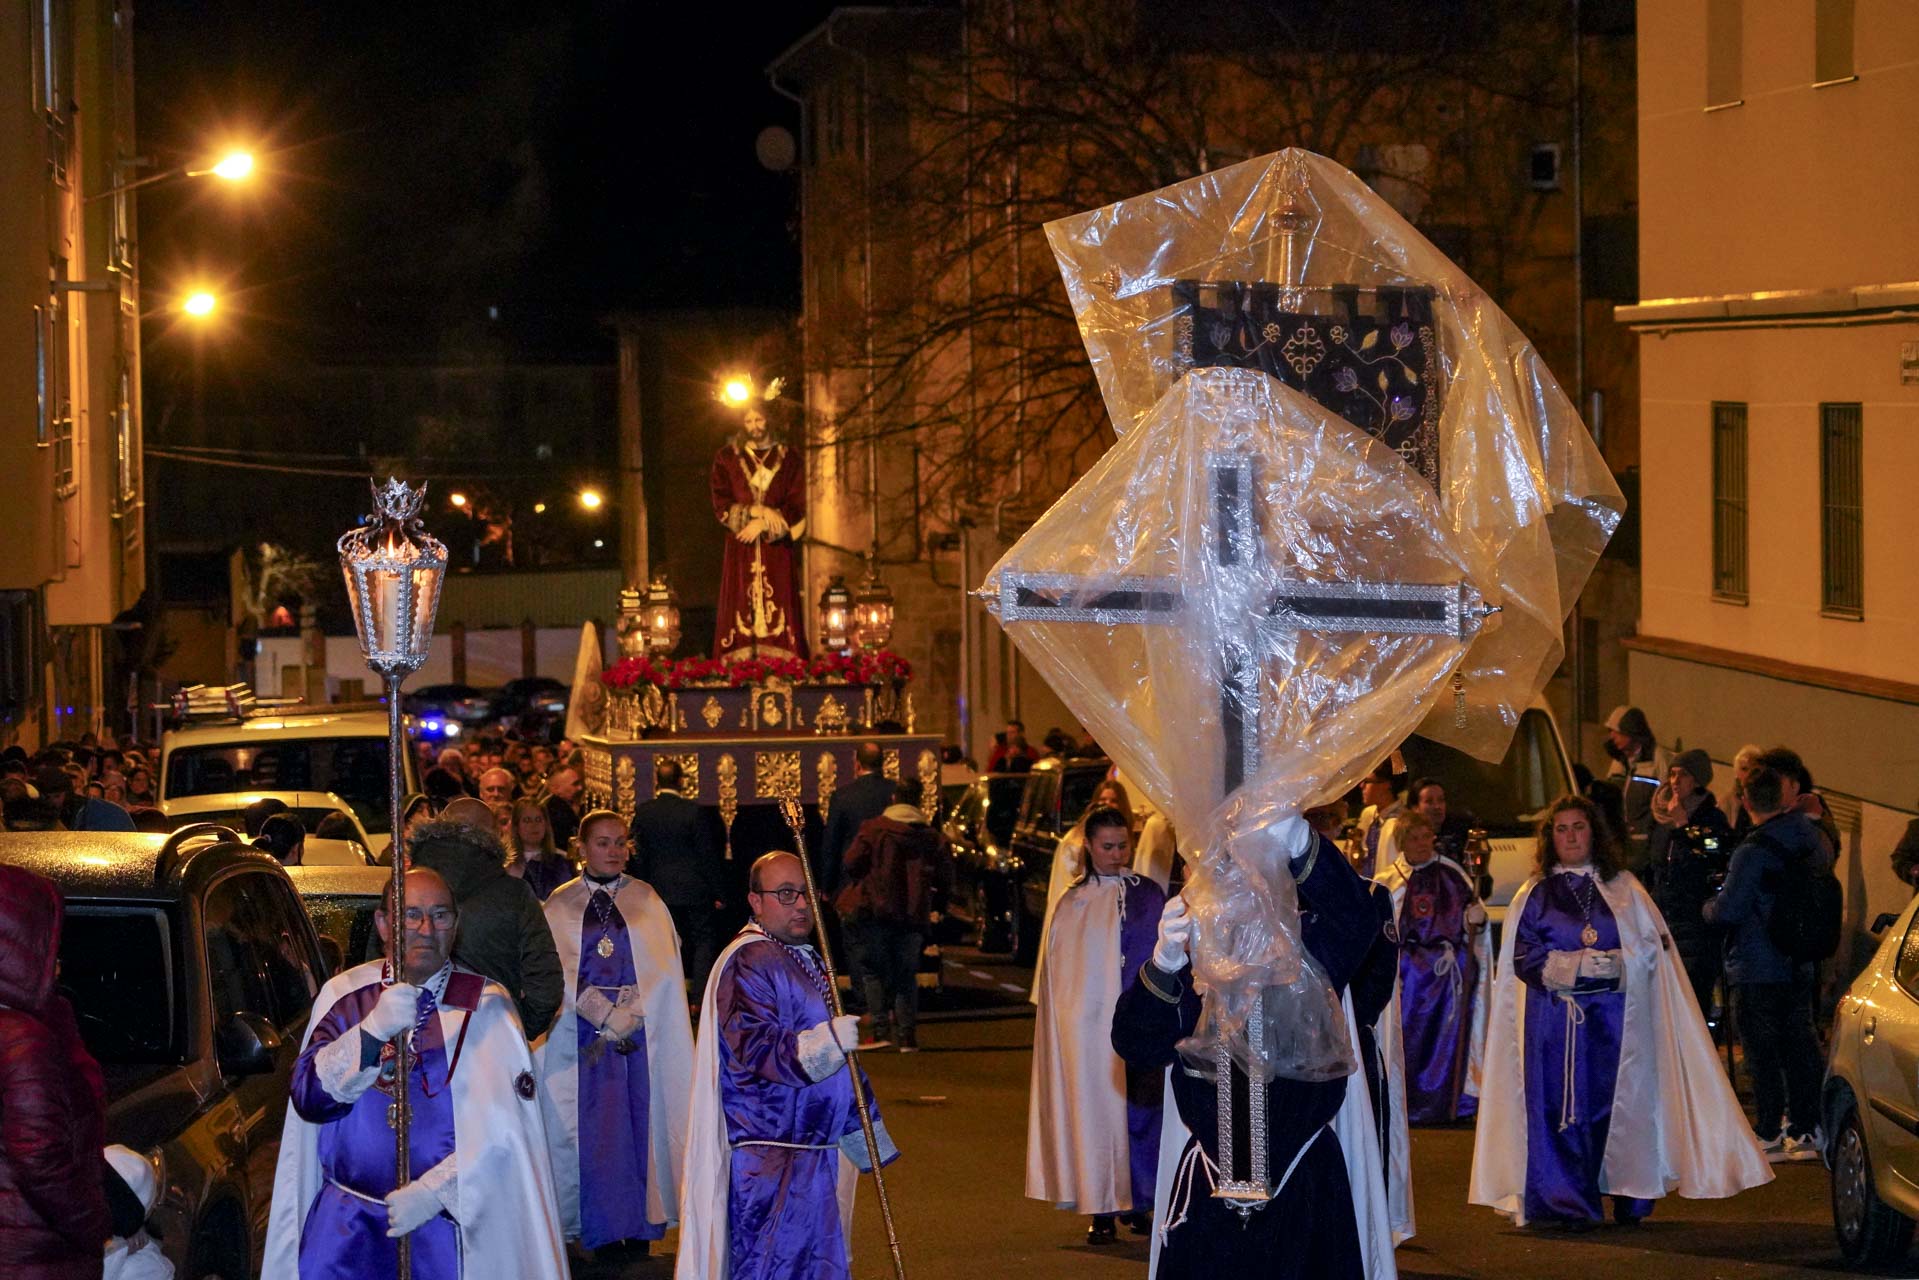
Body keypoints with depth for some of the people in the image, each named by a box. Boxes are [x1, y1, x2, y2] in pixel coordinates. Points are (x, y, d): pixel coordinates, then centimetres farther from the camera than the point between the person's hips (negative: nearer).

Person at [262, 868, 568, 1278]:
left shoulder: (486, 1005, -5)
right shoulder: (345, 994, 2)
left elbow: (505, 1129, -12)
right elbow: (308, 1097, -9)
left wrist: (433, 1192, -19)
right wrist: (373, 1031, -22)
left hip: (444, 1214, -2)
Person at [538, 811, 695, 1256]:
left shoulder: (647, 902, 8)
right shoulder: (561, 906, 6)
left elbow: (663, 969, 1)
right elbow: (559, 973, -1)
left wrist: (628, 1015, -11)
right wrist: (602, 1013, -13)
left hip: (642, 1032, 0)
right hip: (581, 1032, 0)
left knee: (639, 1125, -3)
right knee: (589, 1129, -4)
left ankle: (641, 1225, 2)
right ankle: (599, 1230, 1)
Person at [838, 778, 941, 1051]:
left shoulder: (873, 829, -4)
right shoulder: (929, 836, 4)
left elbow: (851, 866, -8)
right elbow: (938, 876, 7)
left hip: (875, 909, -3)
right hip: (913, 914, 3)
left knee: (873, 970, 7)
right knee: (906, 973, 11)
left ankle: (881, 1028, -3)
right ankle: (907, 1034, 4)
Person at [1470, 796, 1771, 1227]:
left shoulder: (1623, 889, 13)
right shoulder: (1535, 895, 10)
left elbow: (1652, 946, 6)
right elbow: (1523, 959, 1)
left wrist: (1617, 963, -13)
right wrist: (1576, 965, -12)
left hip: (1615, 1018, 1)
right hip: (1556, 1019, -1)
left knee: (1620, 1103, -4)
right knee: (1564, 1106, -6)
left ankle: (1627, 1199, 3)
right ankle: (1567, 1203, -4)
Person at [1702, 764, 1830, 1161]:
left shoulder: (1753, 852, -20)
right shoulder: (1808, 838, 2)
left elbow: (1728, 911, -20)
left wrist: (1707, 908, 1)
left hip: (1757, 971, -7)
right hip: (1799, 966, 7)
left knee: (1761, 1051, 0)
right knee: (1799, 1044, 12)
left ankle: (1769, 1134, 3)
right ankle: (1806, 1130, 16)